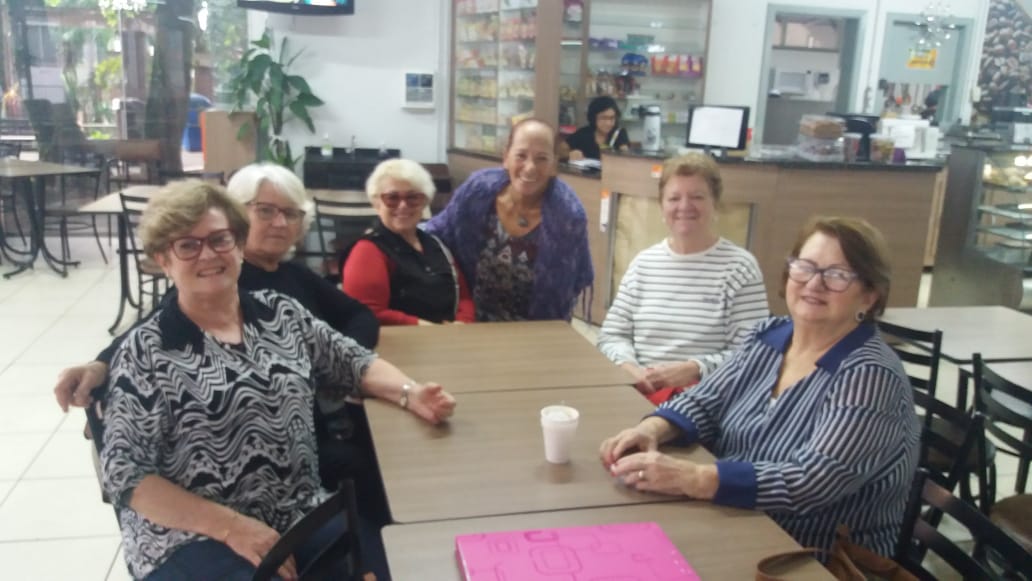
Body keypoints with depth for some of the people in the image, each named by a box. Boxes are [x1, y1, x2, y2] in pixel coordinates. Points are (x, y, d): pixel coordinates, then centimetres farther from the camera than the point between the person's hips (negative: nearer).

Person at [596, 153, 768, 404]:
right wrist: (630, 368, -9)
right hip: (638, 388, 4)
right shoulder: (643, 263, 12)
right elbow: (612, 335, 10)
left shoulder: (739, 265, 0)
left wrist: (694, 370, -17)